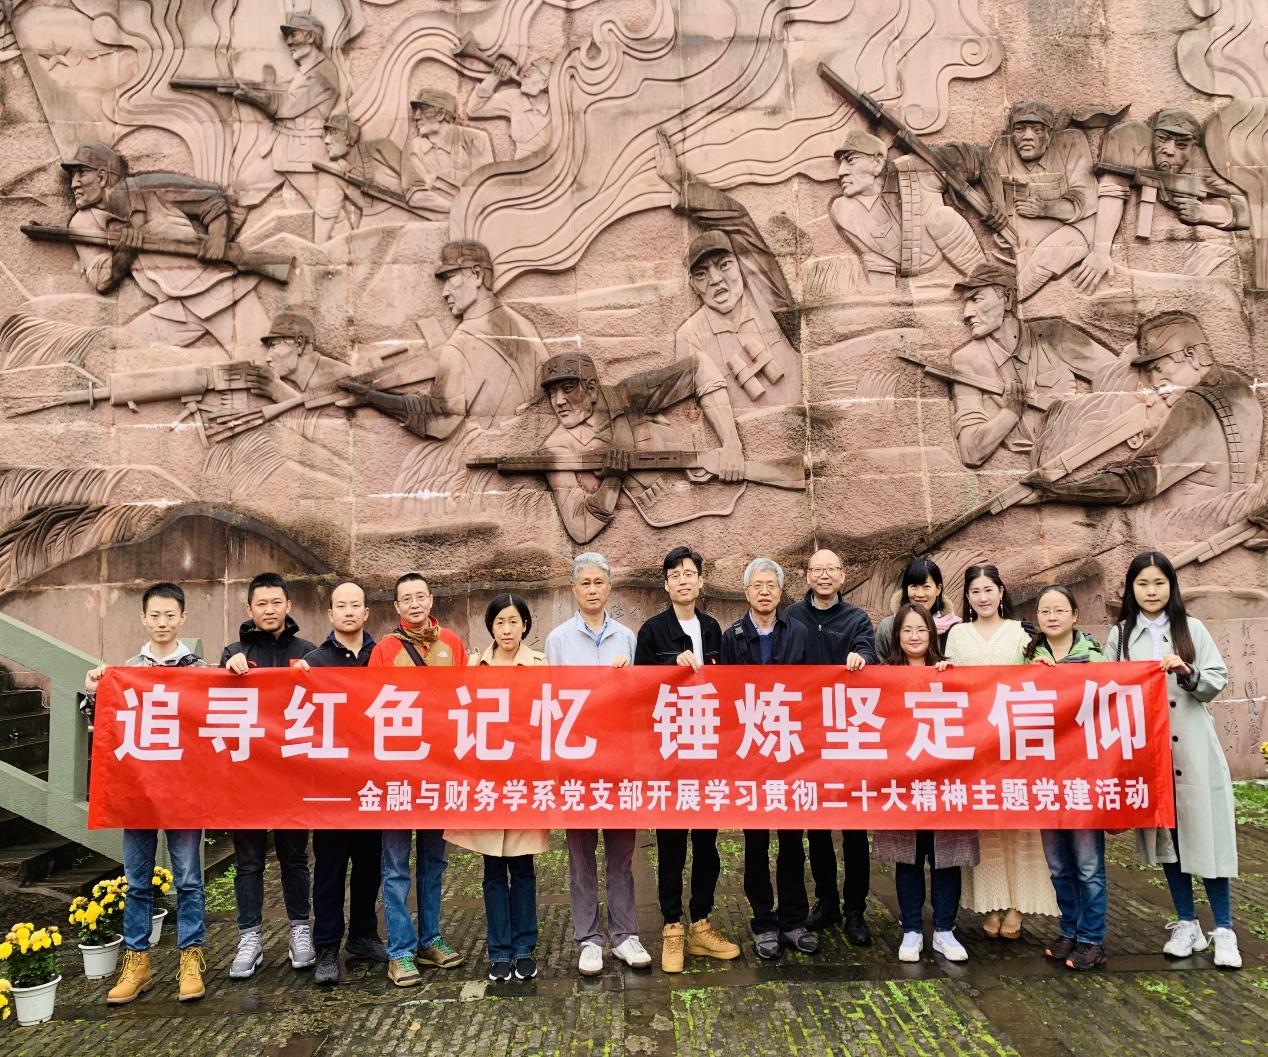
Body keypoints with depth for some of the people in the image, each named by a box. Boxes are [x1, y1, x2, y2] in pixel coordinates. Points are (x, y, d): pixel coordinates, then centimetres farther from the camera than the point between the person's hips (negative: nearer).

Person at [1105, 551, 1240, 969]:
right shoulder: (1119, 636, 5)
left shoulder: (1191, 629, 4)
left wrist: (1187, 673, -17)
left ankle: (1223, 930, 12)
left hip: (1193, 749, -1)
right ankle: (1186, 924, 21)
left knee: (1206, 834, 0)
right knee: (1165, 836, 9)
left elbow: (1217, 681, 0)